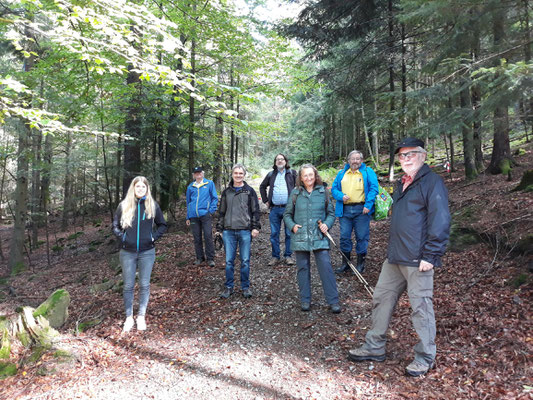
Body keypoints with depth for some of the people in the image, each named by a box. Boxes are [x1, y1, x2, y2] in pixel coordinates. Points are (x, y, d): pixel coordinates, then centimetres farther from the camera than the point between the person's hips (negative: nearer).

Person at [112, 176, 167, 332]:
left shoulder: (153, 205, 1)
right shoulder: (123, 206, 1)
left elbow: (162, 225, 9)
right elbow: (115, 226, 9)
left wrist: (153, 236, -4)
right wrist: (122, 237, -6)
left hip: (147, 251, 0)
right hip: (127, 252, 0)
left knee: (144, 285, 6)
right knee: (128, 286, 7)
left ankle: (141, 316, 21)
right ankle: (129, 317, 21)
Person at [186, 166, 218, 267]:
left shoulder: (209, 183, 5)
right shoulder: (190, 187, 13)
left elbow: (215, 198, 6)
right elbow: (188, 202, 20)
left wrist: (211, 210, -7)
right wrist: (188, 217, 16)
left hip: (205, 214, -3)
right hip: (193, 216, 3)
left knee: (208, 237, -6)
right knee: (197, 238, 8)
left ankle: (210, 258, 3)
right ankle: (200, 257, 20)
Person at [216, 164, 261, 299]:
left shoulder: (249, 191, 6)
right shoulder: (226, 192, 12)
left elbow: (255, 210, 5)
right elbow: (222, 212, 16)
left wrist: (255, 227, -3)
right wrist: (219, 229, 11)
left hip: (245, 231, -2)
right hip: (229, 231, 2)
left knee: (245, 261, 2)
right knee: (229, 261, 4)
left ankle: (245, 287, 16)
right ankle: (228, 287, 16)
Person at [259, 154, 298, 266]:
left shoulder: (292, 173, 6)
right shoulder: (271, 174, 14)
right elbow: (262, 187, 25)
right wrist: (265, 200, 15)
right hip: (274, 209, 3)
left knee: (289, 233, 3)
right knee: (274, 234, 6)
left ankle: (288, 256, 14)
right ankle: (275, 257, 16)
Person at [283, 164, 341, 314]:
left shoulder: (323, 192, 6)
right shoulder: (295, 193, 5)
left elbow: (331, 213, 11)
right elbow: (287, 214, 11)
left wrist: (327, 224, -7)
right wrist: (292, 226, -6)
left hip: (319, 237, 0)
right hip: (300, 237, 1)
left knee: (326, 267, -5)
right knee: (303, 268, 8)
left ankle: (333, 301, 5)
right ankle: (305, 300, 21)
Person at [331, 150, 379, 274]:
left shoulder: (368, 172, 5)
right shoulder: (341, 174, 15)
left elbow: (374, 188, -4)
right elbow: (334, 189, 14)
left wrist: (368, 205, -15)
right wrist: (341, 196, -8)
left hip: (361, 209, -3)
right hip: (345, 210, 3)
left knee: (362, 237, 2)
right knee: (344, 236, 5)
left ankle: (360, 264, 16)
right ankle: (345, 263, 19)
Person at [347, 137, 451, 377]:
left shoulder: (432, 182, -10)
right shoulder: (401, 184, 17)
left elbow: (440, 222, -16)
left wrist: (430, 256, -19)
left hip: (417, 260, -8)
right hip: (394, 258, 9)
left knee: (421, 307, 3)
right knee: (382, 298, 13)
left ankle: (426, 357, 21)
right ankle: (374, 347, 27)